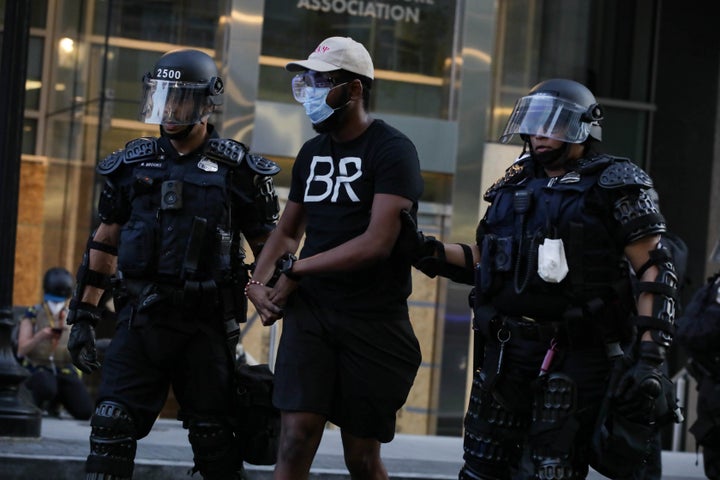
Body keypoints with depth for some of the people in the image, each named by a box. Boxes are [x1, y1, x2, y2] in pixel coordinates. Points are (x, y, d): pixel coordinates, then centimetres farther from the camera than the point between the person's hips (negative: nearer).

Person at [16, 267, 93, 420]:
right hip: (38, 367, -3)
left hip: (64, 369, 3)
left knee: (85, 412, -17)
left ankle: (55, 402, 17)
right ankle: (35, 404, -1)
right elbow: (21, 351, -7)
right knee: (47, 388, -41)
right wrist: (39, 337, -25)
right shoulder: (33, 314, 1)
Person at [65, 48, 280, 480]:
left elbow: (268, 248, 5)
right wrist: (84, 316, 12)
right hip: (140, 316, 3)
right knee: (112, 428, -5)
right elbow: (105, 242, 15)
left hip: (205, 325, -2)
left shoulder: (237, 169, 0)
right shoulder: (133, 164, 9)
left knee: (215, 441, 4)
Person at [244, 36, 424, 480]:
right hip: (311, 312, 5)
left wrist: (295, 270, -13)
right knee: (296, 442, -8)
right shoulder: (313, 153, 12)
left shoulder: (392, 151, -10)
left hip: (374, 322, -5)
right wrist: (259, 282, 4)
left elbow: (376, 244, -19)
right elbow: (288, 231, 23)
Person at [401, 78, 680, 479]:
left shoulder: (613, 188, -3)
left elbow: (657, 271, -7)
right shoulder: (516, 187, 16)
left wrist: (650, 356, -17)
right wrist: (422, 247, 8)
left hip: (576, 357, -6)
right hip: (507, 352, 6)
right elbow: (480, 261, 23)